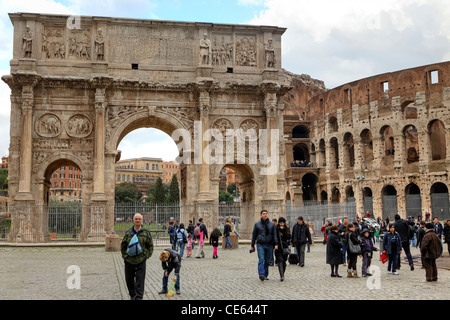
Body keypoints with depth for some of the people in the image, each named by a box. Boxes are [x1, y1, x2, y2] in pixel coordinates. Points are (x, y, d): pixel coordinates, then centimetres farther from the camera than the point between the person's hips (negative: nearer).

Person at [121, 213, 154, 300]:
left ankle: (139, 297, 3)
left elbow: (150, 245, 7)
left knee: (140, 280, -3)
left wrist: (146, 256, -2)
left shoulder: (146, 232, 2)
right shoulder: (128, 233, 4)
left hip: (141, 260, -2)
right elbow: (123, 246, 12)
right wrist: (125, 256, 2)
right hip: (129, 260, 2)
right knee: (129, 279, 11)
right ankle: (132, 295, 32)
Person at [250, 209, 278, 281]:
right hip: (260, 245, -2)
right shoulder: (257, 224, 5)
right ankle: (261, 274, -25)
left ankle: (265, 275, 16)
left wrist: (276, 244, -7)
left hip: (269, 245, 2)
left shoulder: (272, 224, 8)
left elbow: (274, 235, 5)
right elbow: (254, 235, 10)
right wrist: (252, 246, 10)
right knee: (261, 259, -16)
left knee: (267, 261, 6)